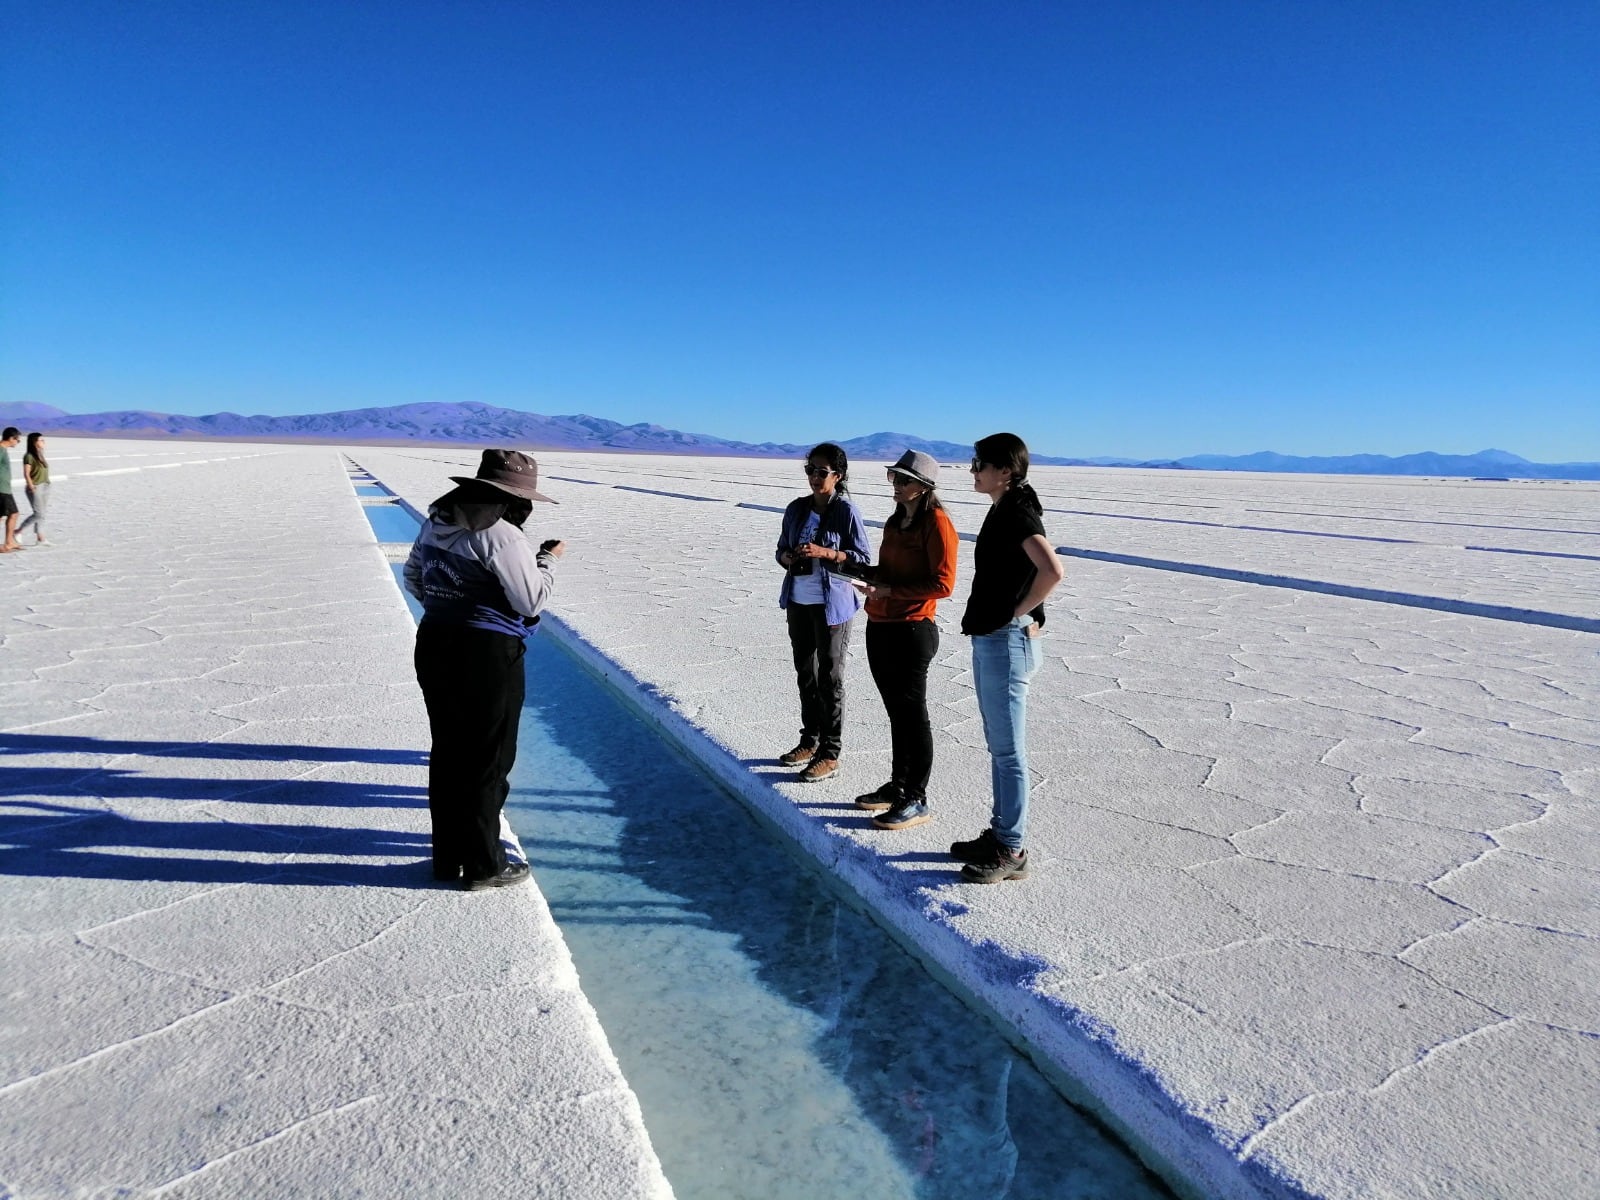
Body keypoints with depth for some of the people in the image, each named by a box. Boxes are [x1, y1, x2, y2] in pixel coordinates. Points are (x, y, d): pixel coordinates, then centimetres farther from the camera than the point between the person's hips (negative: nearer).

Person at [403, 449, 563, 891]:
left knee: (447, 752, 17)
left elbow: (414, 577, 20)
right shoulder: (500, 535, -19)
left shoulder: (436, 522, 8)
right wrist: (548, 561, -1)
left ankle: (447, 857, 28)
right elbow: (532, 601, -15)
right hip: (487, 655, -8)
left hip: (435, 644, 9)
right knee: (488, 759, 4)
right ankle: (483, 866, 14)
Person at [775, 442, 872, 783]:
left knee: (829, 677, 0)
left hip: (831, 604, -6)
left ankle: (829, 754, 9)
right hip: (798, 602, 6)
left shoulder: (846, 511, -10)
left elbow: (863, 559, -10)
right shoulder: (797, 509, 7)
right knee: (805, 672, 15)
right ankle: (809, 740, 29)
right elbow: (782, 548, 15)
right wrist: (786, 557, -8)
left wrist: (825, 553, -22)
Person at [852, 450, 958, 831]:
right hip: (880, 626, 9)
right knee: (896, 711, 17)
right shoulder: (895, 521, 16)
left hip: (911, 630, -9)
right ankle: (897, 787, 29)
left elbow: (942, 584, -17)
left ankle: (916, 801, 9)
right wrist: (870, 578, 4)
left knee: (911, 714, -1)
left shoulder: (936, 523, -12)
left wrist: (890, 591, -18)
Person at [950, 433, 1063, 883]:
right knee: (997, 746, 17)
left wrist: (1021, 612, -18)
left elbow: (1052, 570, -31)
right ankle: (999, 834, 29)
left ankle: (1012, 851, 9)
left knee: (1008, 750, -2)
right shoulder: (1001, 510, 13)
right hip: (987, 639, 10)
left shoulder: (1018, 514, -17)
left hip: (1007, 642, -10)